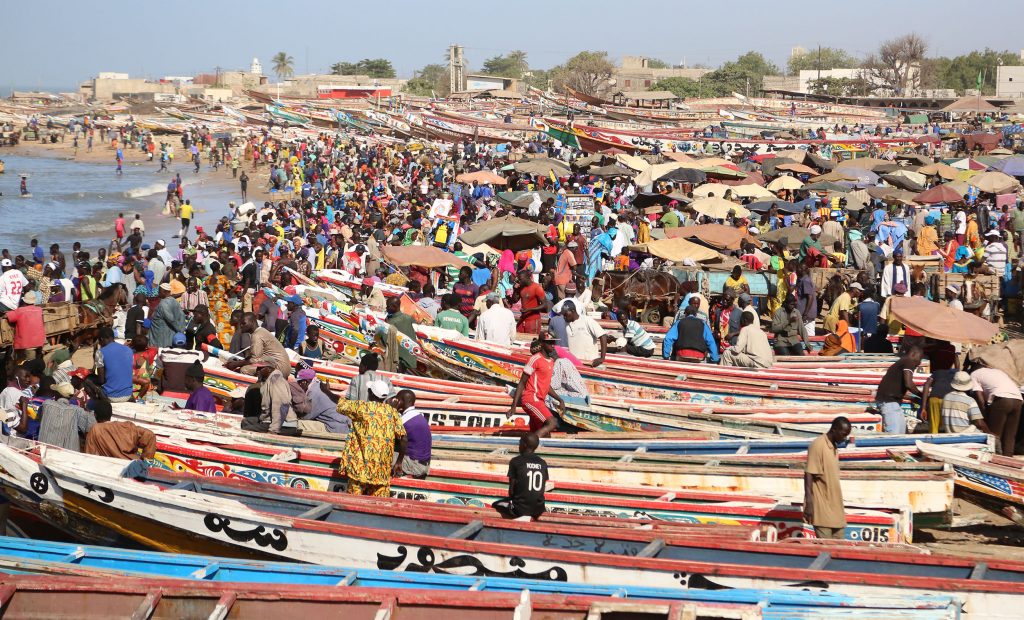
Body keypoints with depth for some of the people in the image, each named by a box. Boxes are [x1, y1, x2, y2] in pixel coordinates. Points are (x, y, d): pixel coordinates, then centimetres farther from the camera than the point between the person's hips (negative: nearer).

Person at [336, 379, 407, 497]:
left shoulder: (361, 406, -4)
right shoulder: (392, 412, 6)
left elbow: (340, 406, 11)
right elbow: (404, 439, 2)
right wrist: (398, 464, 10)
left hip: (361, 467, -3)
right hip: (383, 470, 3)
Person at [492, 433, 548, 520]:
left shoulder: (515, 461, -8)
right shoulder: (543, 464, 3)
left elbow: (511, 488, -5)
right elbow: (543, 489, 7)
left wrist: (512, 499, 14)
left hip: (520, 507, -5)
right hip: (538, 509, 5)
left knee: (496, 505, 24)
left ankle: (520, 518, 1)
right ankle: (531, 517, 10)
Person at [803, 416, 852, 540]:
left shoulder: (834, 447, 14)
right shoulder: (817, 446, -12)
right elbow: (808, 476, -16)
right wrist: (809, 504, -21)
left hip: (835, 507, 9)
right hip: (821, 508, -9)